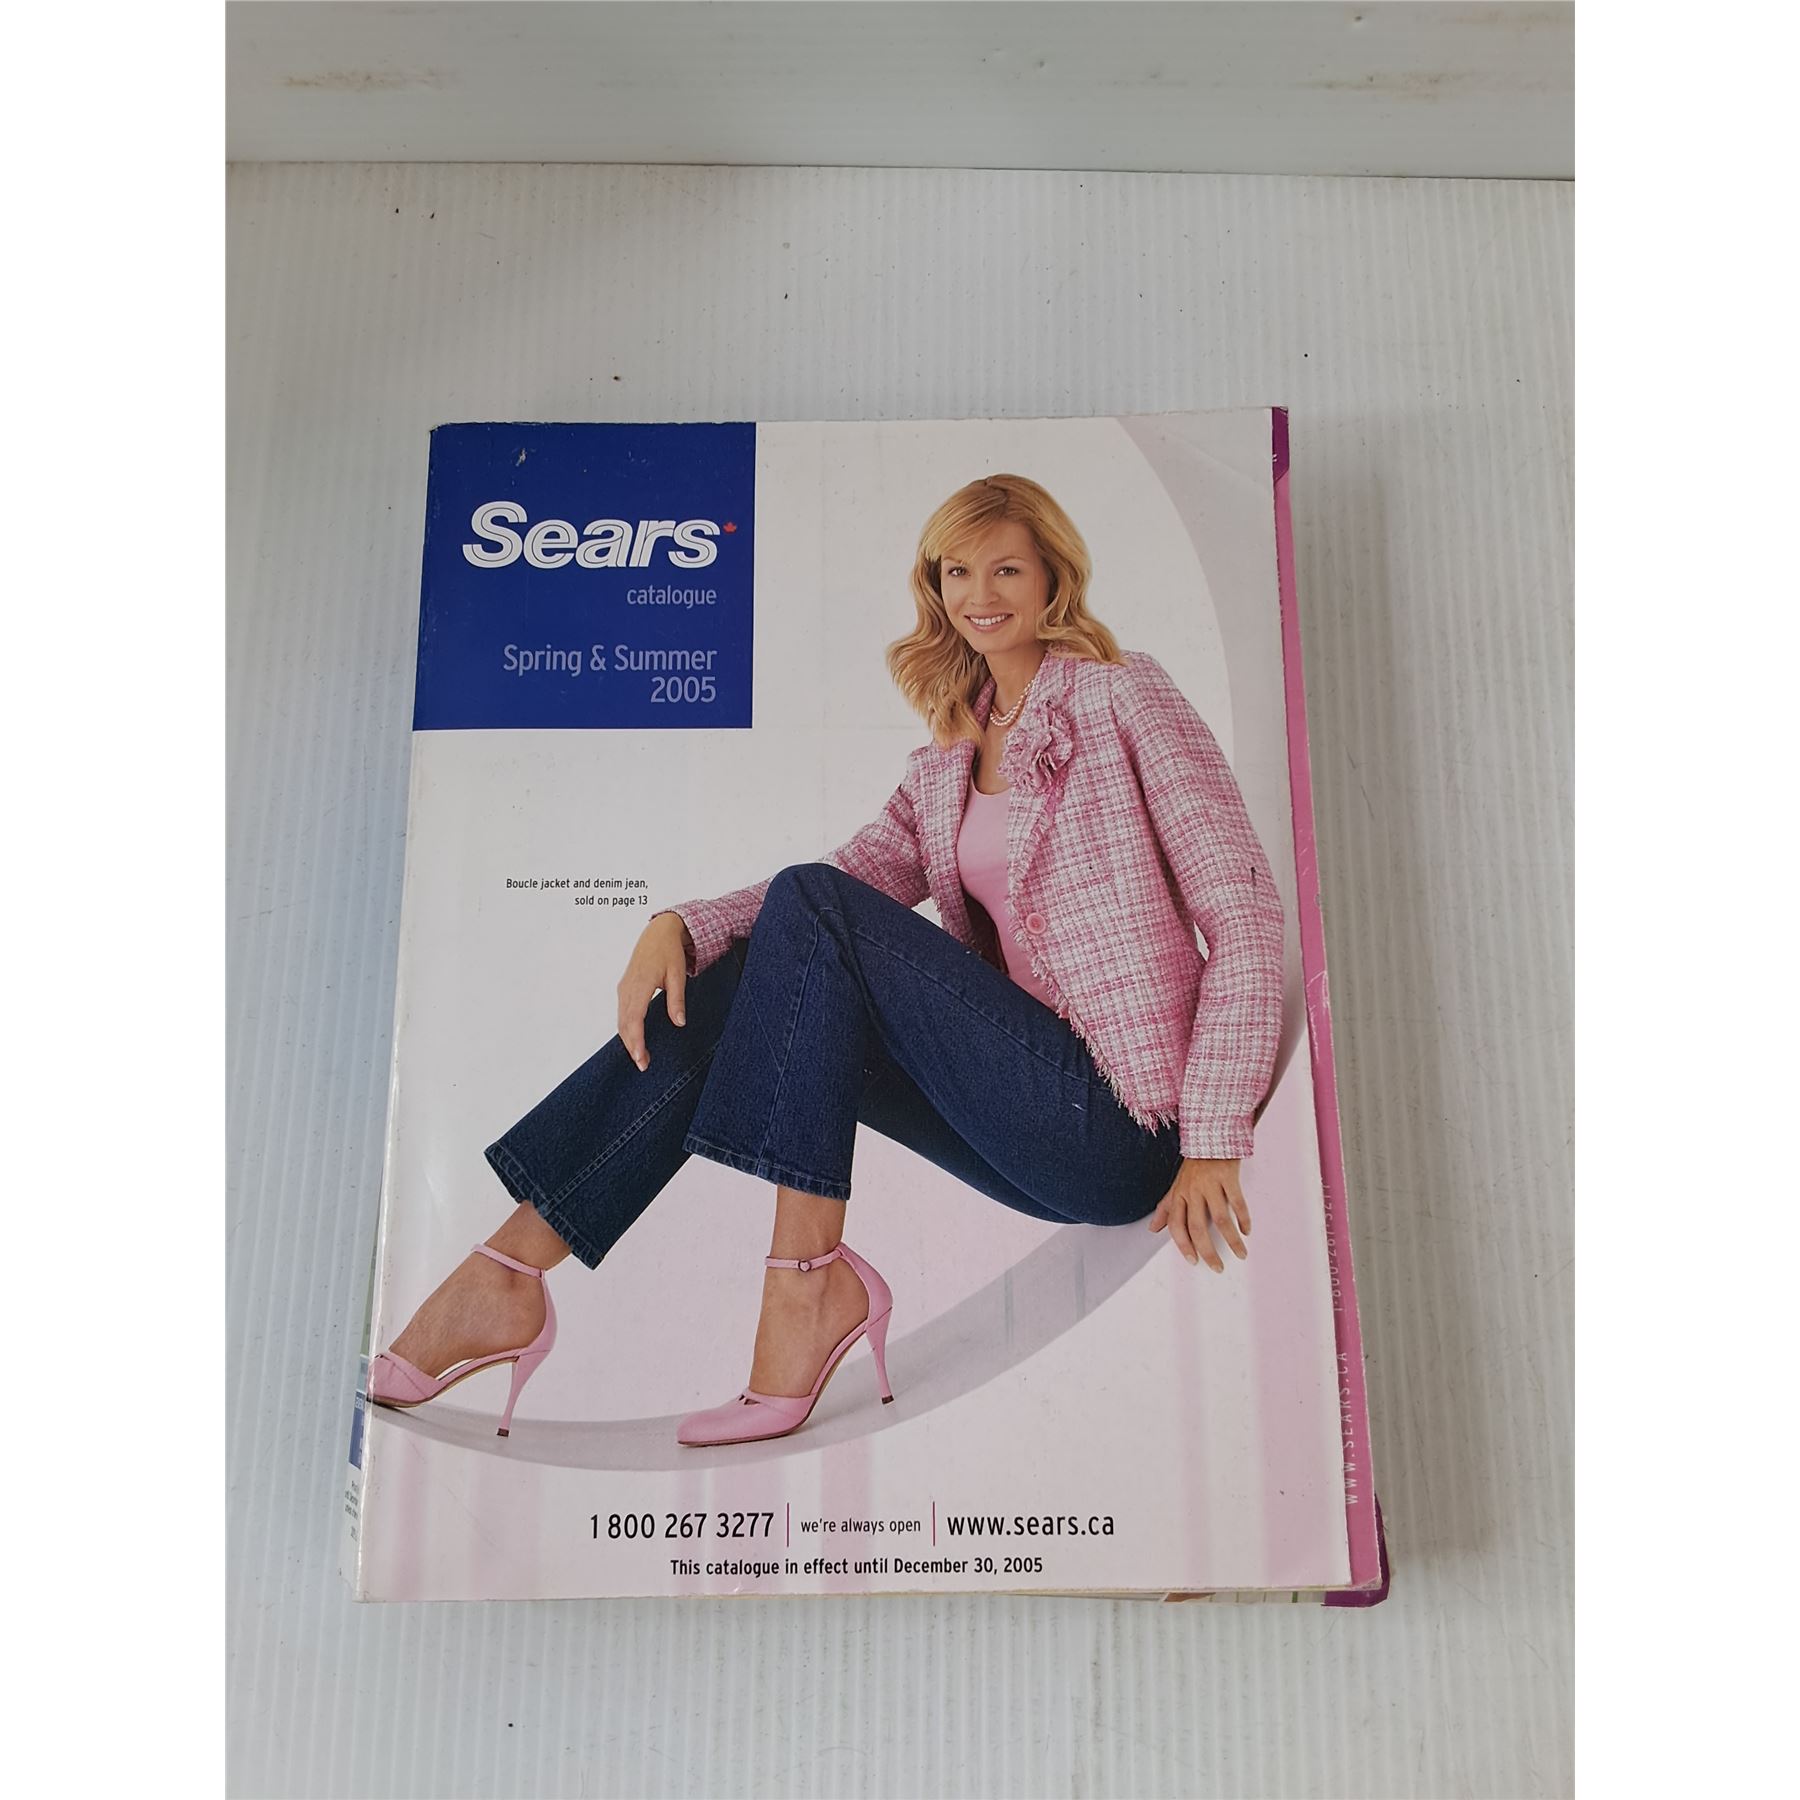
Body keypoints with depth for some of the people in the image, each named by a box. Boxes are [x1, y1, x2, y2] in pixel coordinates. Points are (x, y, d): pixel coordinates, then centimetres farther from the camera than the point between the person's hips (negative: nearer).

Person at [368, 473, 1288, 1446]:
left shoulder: (1124, 694, -1)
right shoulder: (946, 760, 18)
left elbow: (1245, 912, -7)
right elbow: (853, 873, 6)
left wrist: (1214, 1142, -13)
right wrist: (678, 927, -14)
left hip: (1119, 1133, -6)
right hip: (1032, 1132, 6)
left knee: (808, 911, -17)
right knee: (743, 979, -9)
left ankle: (809, 1276, -18)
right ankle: (503, 1278, -8)